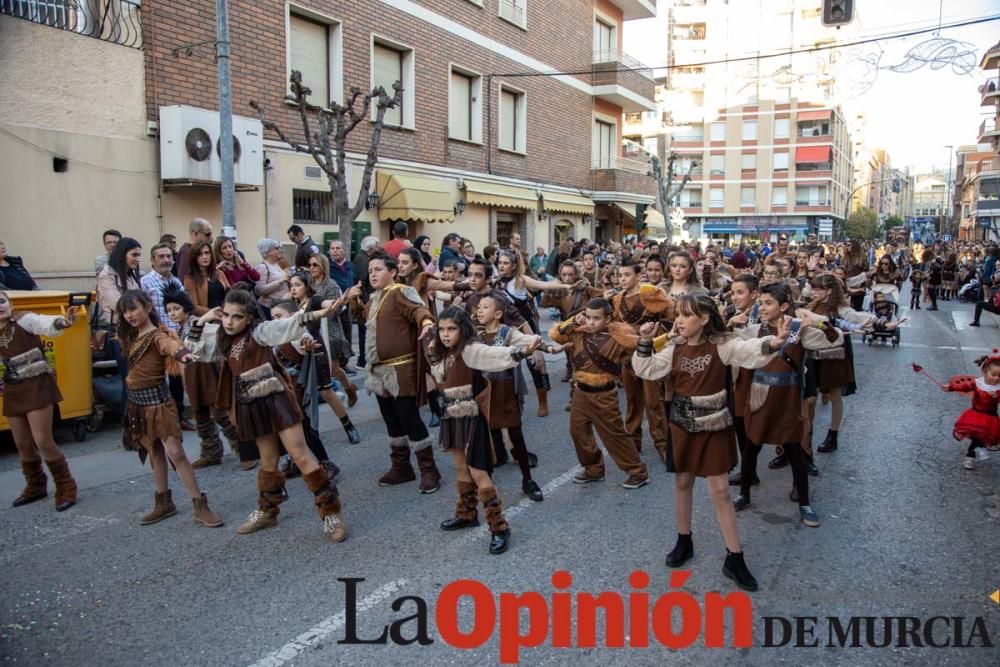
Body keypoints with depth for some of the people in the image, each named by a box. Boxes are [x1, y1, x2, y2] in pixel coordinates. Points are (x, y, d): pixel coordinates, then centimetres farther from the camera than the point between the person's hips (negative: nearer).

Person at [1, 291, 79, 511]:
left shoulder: (23, 320, -11)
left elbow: (47, 324, -32)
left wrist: (63, 322, -53)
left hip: (37, 386, -6)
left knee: (42, 441, -8)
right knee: (22, 443, 14)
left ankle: (66, 487, 6)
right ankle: (35, 486, 34)